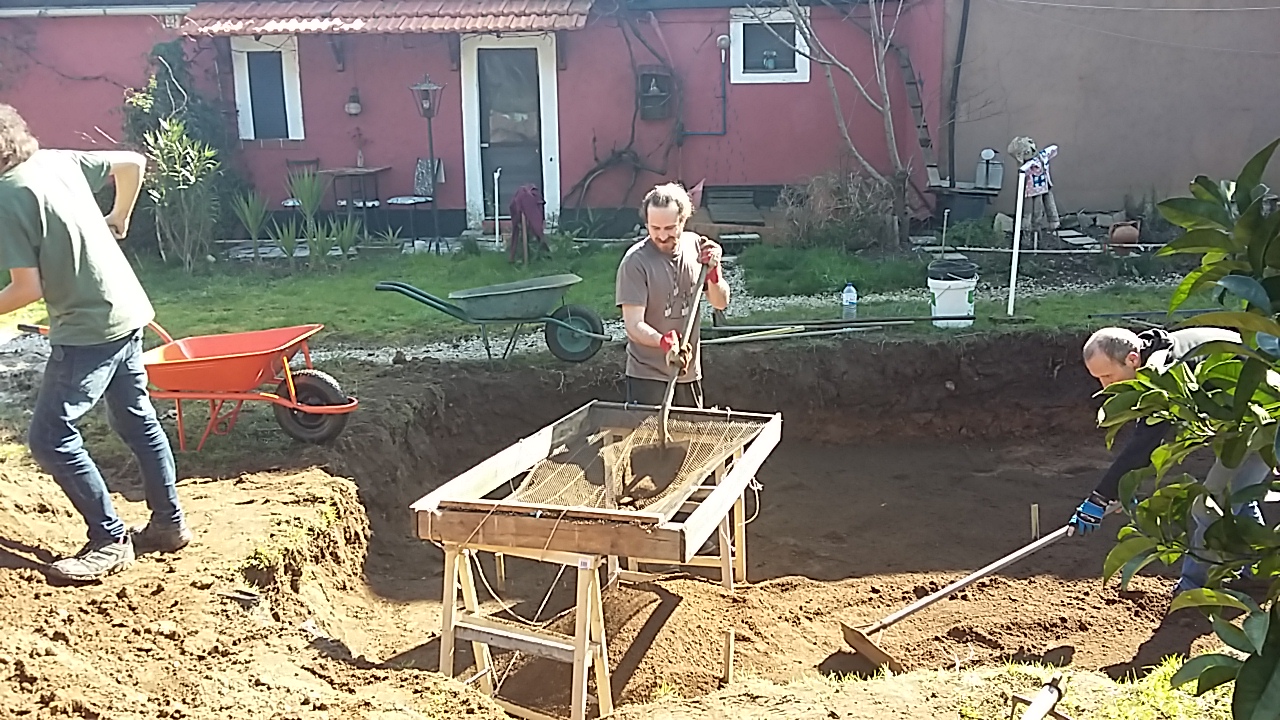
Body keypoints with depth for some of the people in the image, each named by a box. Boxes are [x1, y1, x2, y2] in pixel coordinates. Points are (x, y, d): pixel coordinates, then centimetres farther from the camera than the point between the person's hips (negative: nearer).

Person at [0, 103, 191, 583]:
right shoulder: (60, 161, 5)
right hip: (127, 310, 9)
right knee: (136, 419, 18)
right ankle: (169, 523, 27)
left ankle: (109, 541, 6)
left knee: (49, 439, 0)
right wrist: (119, 218, 32)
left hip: (88, 329, -9)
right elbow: (133, 163, 19)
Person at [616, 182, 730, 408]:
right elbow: (634, 326, -20)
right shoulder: (635, 262, -17)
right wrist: (663, 341, -39)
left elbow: (721, 303, 5)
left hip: (689, 372, 5)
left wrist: (713, 270, -13)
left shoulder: (695, 246, -1)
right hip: (647, 376, -5)